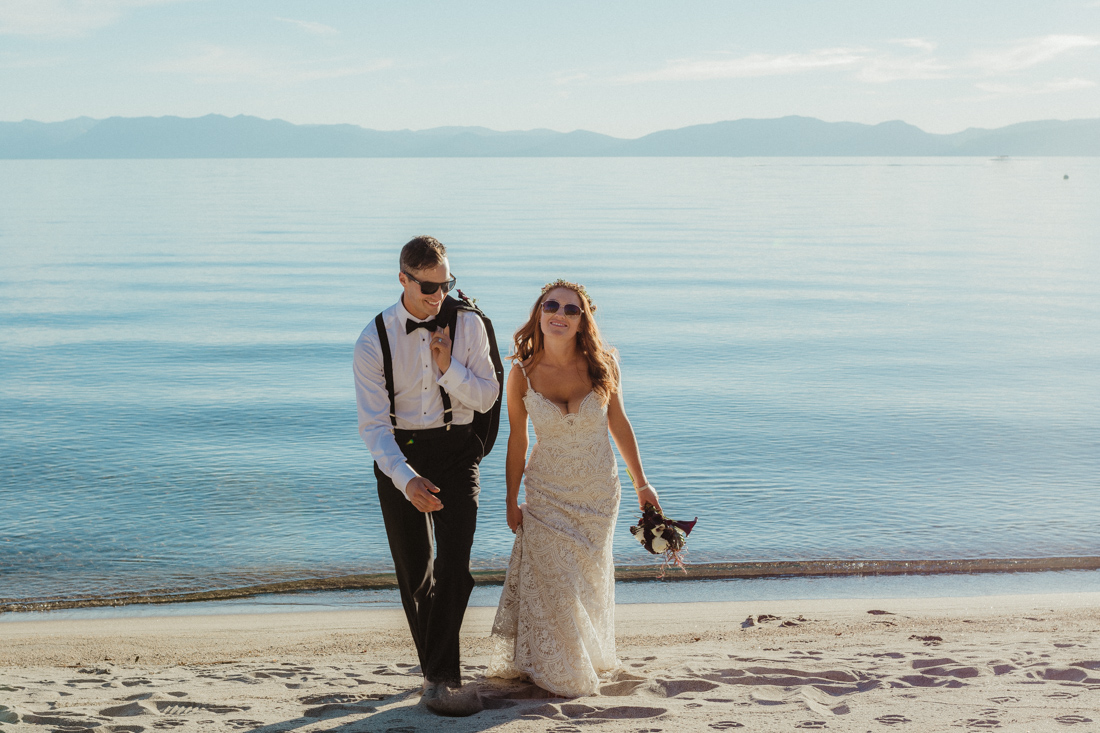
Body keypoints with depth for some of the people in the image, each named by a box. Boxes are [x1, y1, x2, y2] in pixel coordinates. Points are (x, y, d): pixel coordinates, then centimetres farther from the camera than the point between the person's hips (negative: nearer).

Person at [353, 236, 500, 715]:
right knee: (414, 569, 8)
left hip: (455, 447, 0)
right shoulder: (374, 341, -10)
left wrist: (449, 368, -18)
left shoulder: (467, 325, -4)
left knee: (454, 563, -13)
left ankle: (439, 677, -7)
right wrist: (406, 480, -28)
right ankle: (435, 662, 29)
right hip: (398, 453, 0)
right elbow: (373, 423, -14)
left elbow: (487, 397, 0)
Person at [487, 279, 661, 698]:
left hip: (599, 494, 1)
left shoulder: (601, 365, -13)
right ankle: (553, 670, 28)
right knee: (550, 583, 4)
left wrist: (641, 483, 6)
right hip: (546, 494, -1)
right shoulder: (523, 372, -14)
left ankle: (588, 659, 41)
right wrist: (512, 501, 1)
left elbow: (619, 423, 1)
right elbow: (517, 440, -3)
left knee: (588, 580, 16)